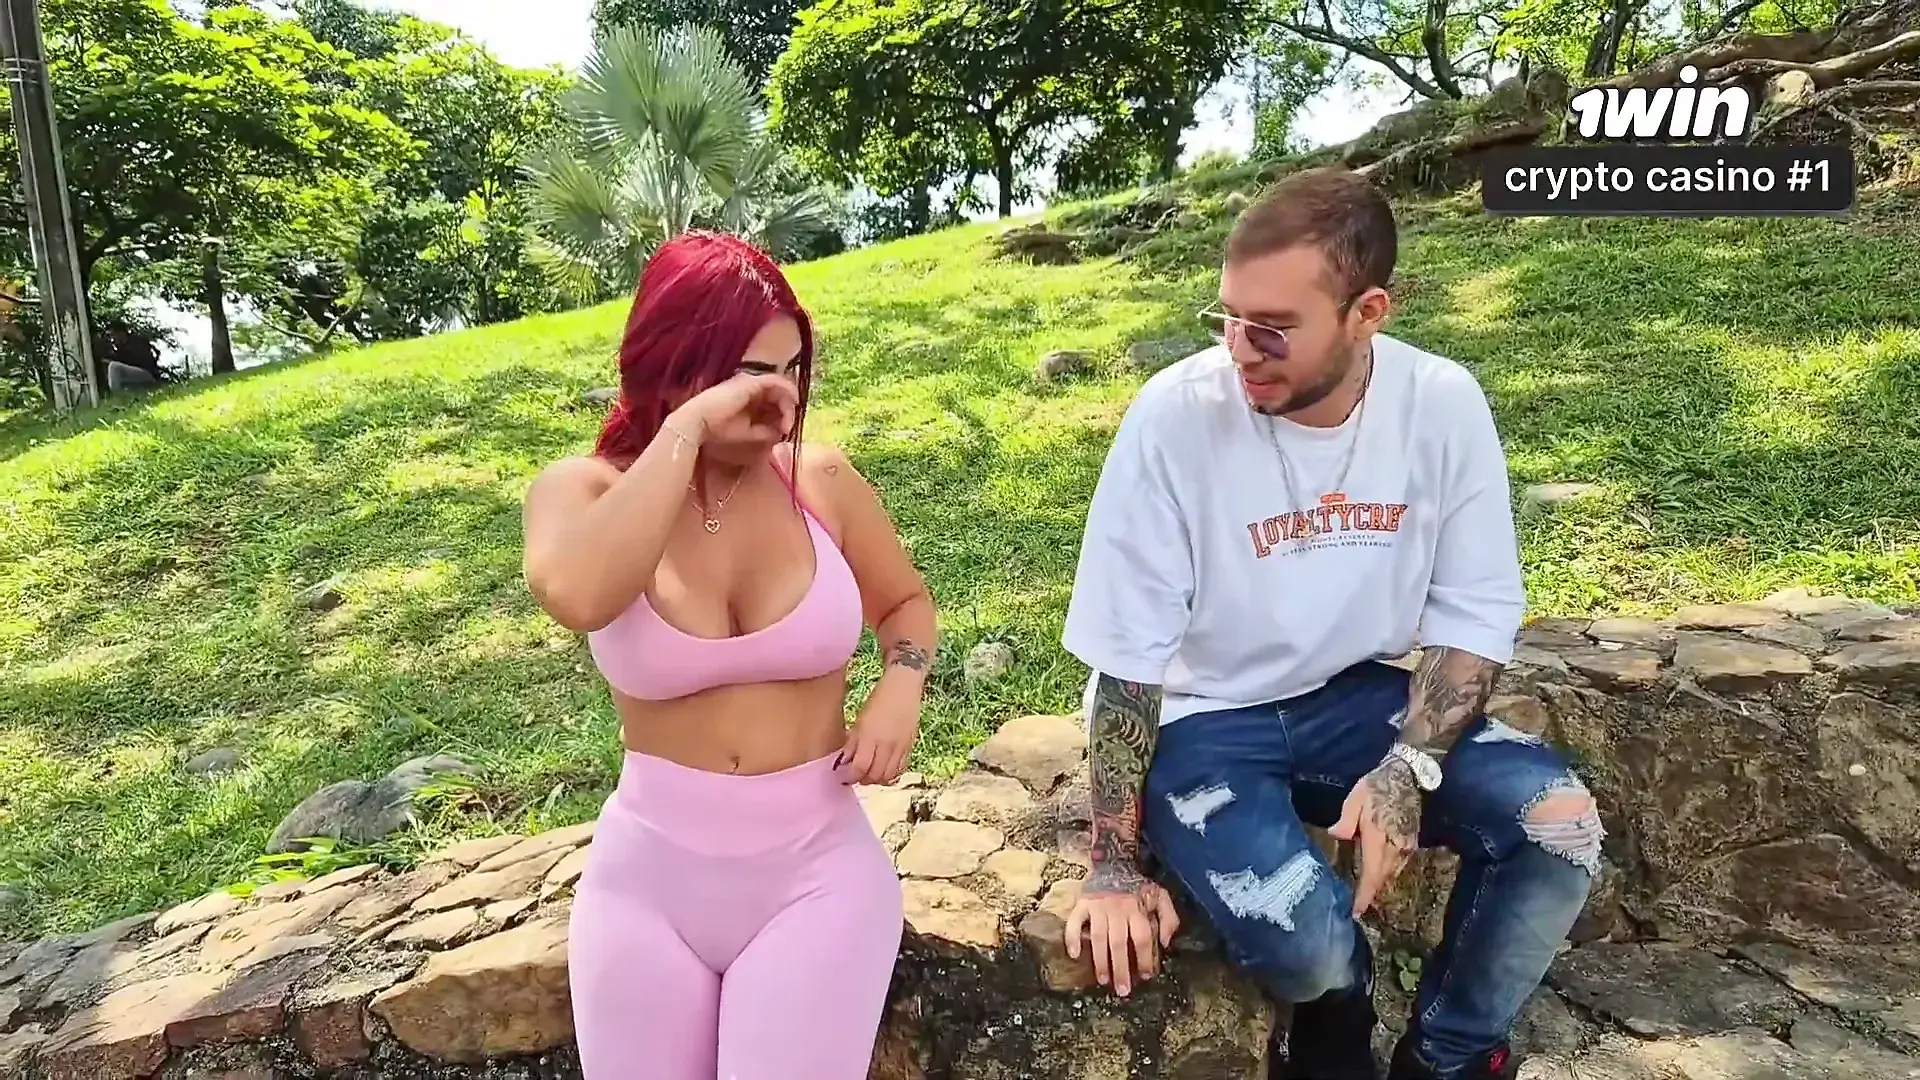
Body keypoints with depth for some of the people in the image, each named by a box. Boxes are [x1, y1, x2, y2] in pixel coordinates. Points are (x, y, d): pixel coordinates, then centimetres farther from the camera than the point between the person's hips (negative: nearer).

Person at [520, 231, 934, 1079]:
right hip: (649, 873, 1)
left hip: (818, 866, 0)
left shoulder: (821, 479, -3)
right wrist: (688, 430, -27)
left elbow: (905, 601, 13)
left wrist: (902, 683, -8)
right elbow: (577, 598, -31)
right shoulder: (582, 491, -7)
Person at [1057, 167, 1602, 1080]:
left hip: (1354, 697, 4)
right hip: (1199, 720, -3)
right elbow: (1127, 654, -15)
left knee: (1559, 825, -16)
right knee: (1304, 942, -26)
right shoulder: (1177, 415, -21)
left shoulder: (1442, 405, -11)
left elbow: (1474, 615, -2)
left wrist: (1409, 769, -19)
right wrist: (1115, 865, -13)